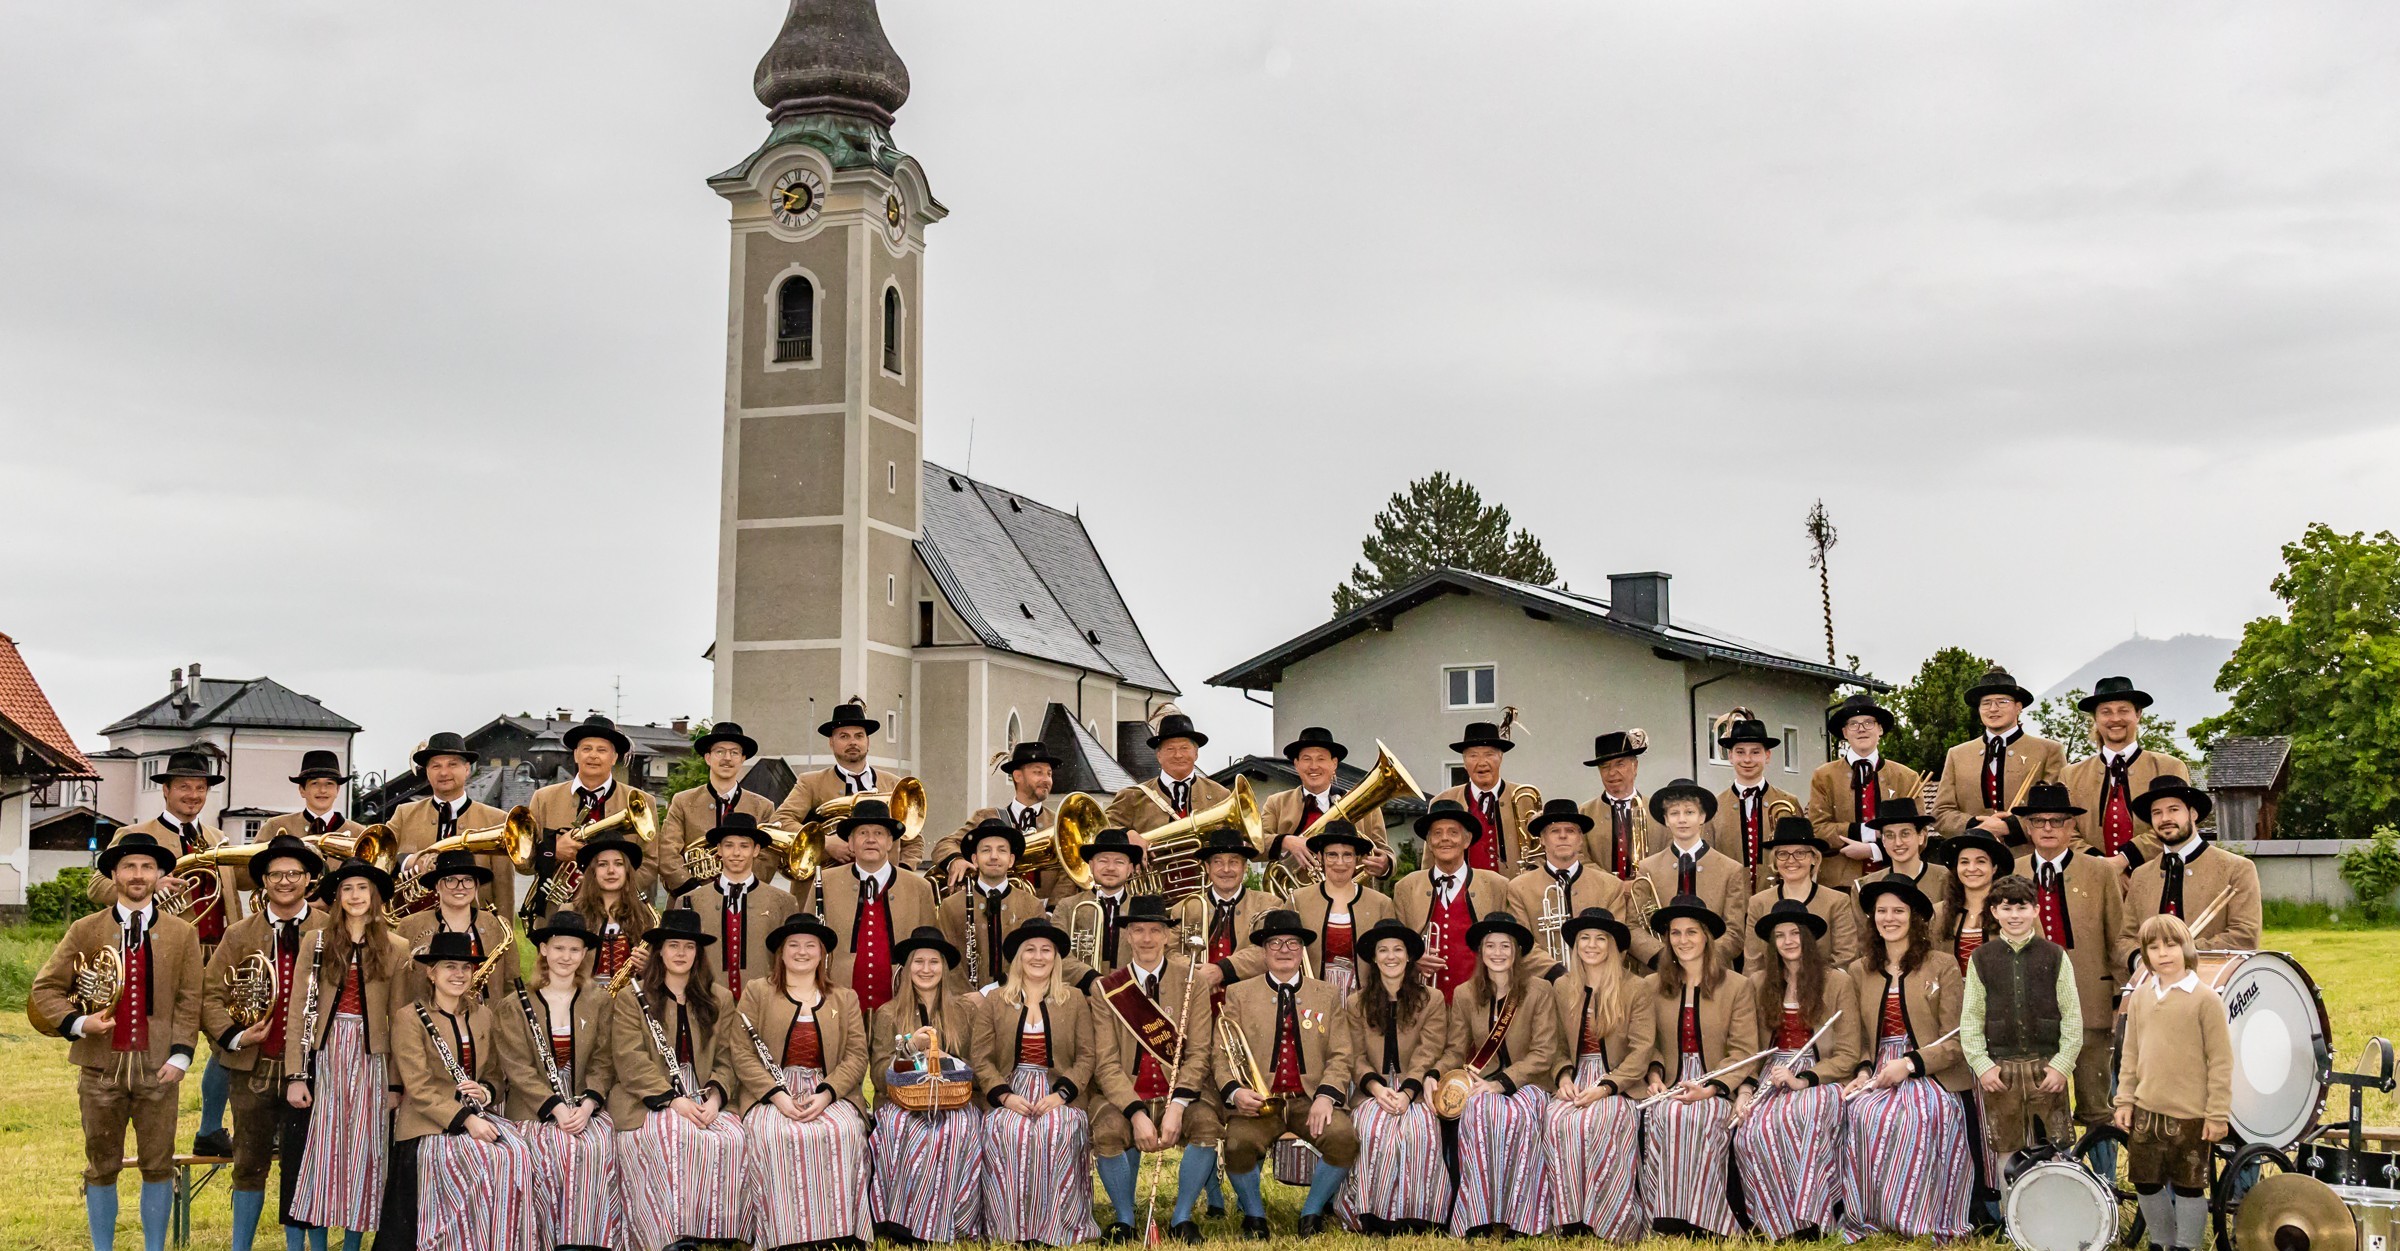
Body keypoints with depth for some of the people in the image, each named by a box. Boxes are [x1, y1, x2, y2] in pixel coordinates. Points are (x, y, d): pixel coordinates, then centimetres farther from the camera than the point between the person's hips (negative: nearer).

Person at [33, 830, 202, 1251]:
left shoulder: (182, 934, 5)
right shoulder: (85, 931, 5)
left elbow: (188, 1002, 3)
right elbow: (45, 989, 6)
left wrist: (180, 1056, -7)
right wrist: (77, 1022, -10)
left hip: (158, 1068, 0)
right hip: (101, 1065, 0)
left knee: (158, 1167, 4)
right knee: (101, 1168, 8)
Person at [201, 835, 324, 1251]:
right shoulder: (239, 935, 5)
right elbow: (210, 995, 4)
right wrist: (234, 1036, -10)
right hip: (253, 1066, 1)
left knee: (302, 1167, 6)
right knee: (249, 1164, 11)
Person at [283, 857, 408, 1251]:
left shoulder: (396, 949, 4)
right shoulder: (317, 943, 4)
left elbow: (399, 1019, 4)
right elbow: (298, 1013, 1)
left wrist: (396, 1083, -1)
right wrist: (295, 1075, -7)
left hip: (371, 1058, 0)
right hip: (325, 1055, 0)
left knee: (363, 1154, 2)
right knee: (322, 1150, -1)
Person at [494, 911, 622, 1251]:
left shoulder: (598, 1001, 9)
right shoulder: (517, 1004, 3)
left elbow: (601, 1061, 5)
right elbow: (518, 1067, -4)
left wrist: (586, 1105, -13)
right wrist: (556, 1106, -17)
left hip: (586, 1106, 2)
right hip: (536, 1108, -2)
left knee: (598, 1148, -28)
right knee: (558, 1149, -31)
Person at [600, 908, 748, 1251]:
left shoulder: (718, 999, 16)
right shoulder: (633, 997, 5)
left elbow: (725, 1059, 10)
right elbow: (631, 1060, -6)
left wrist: (714, 1097, -10)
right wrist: (673, 1099, -17)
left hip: (704, 1098, 3)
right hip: (648, 1100, -3)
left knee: (731, 1138, -27)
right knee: (673, 1138, -34)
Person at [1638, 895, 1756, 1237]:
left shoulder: (1737, 986, 4)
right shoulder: (1655, 987, 13)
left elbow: (1742, 1051, -2)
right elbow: (1651, 1044, 13)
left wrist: (1709, 1089, -16)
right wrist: (1655, 1076, -9)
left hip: (1718, 1088, -2)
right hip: (1671, 1086, 2)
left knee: (1693, 1118, -35)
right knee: (1664, 1117, -32)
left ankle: (1698, 1221, -25)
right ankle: (1668, 1223, -27)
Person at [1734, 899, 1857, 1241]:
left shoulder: (1837, 981, 3)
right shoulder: (1759, 981, 12)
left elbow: (1847, 1054, -1)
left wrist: (1803, 1080, -16)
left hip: (1819, 1076, -2)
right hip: (1773, 1075, 3)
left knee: (1805, 1114, -39)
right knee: (1750, 1132, -31)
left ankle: (1808, 1221, -30)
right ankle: (1781, 1225, -20)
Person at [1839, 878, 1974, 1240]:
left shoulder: (1943, 966, 5)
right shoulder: (1860, 972, 17)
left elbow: (1956, 1042, -2)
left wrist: (1910, 1064, -17)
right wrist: (1864, 1071, -8)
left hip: (1932, 1075, -3)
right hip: (1880, 1074, 3)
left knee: (1918, 1116, -36)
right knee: (1864, 1114, -32)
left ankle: (1914, 1217, -21)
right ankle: (1872, 1219, -22)